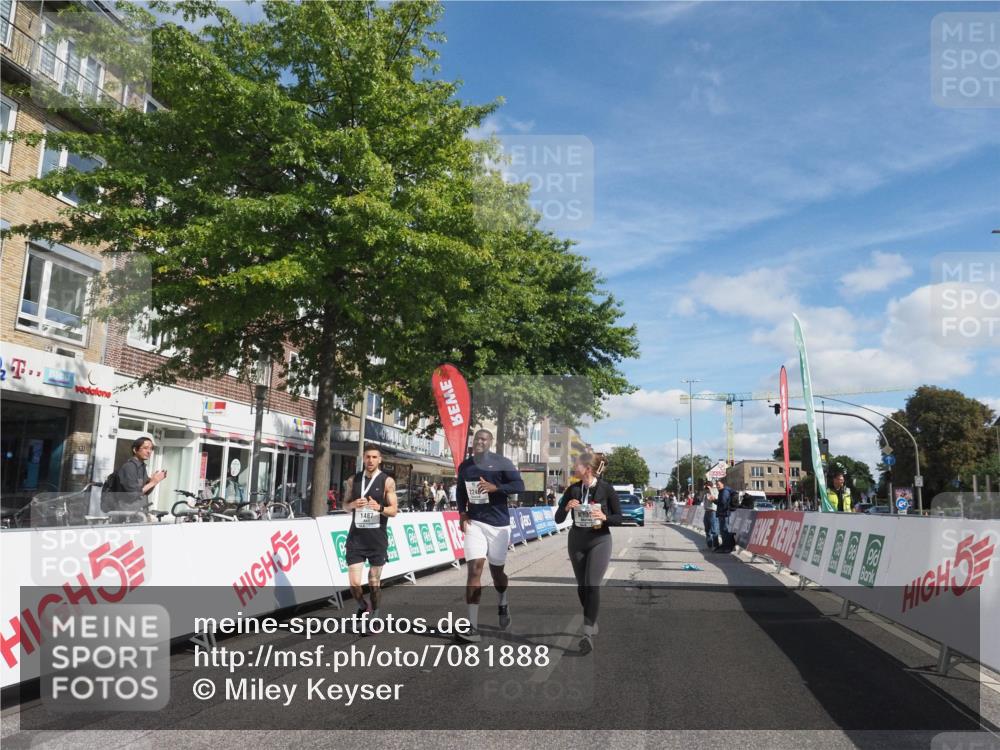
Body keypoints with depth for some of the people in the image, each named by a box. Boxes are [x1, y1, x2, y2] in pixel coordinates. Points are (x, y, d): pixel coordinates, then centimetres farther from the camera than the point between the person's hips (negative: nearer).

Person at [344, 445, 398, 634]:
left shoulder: (387, 481, -4)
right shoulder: (353, 480, 6)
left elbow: (393, 510, -5)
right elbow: (345, 505, 13)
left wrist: (379, 507, -25)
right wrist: (353, 504, -10)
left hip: (377, 538, -2)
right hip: (356, 537, 2)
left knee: (374, 581, 8)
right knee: (354, 583, -4)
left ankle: (374, 614, 27)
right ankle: (363, 607, 25)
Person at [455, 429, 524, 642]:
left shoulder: (502, 463, -6)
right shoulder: (464, 466, 7)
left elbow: (519, 485, -12)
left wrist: (495, 487, -25)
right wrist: (462, 512, 3)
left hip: (498, 523, -2)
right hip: (474, 522, 2)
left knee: (496, 570, 10)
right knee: (474, 570, -12)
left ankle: (502, 604, 44)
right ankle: (473, 628, -11)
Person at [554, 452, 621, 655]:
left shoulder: (606, 489, -10)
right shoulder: (573, 489, -1)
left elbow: (619, 518, -3)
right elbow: (558, 519, 2)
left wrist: (604, 517, -23)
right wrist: (566, 507, -18)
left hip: (599, 541, -4)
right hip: (577, 541, 4)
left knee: (592, 586, -13)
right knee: (582, 586, 12)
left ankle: (588, 634, -12)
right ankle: (592, 623, 33)